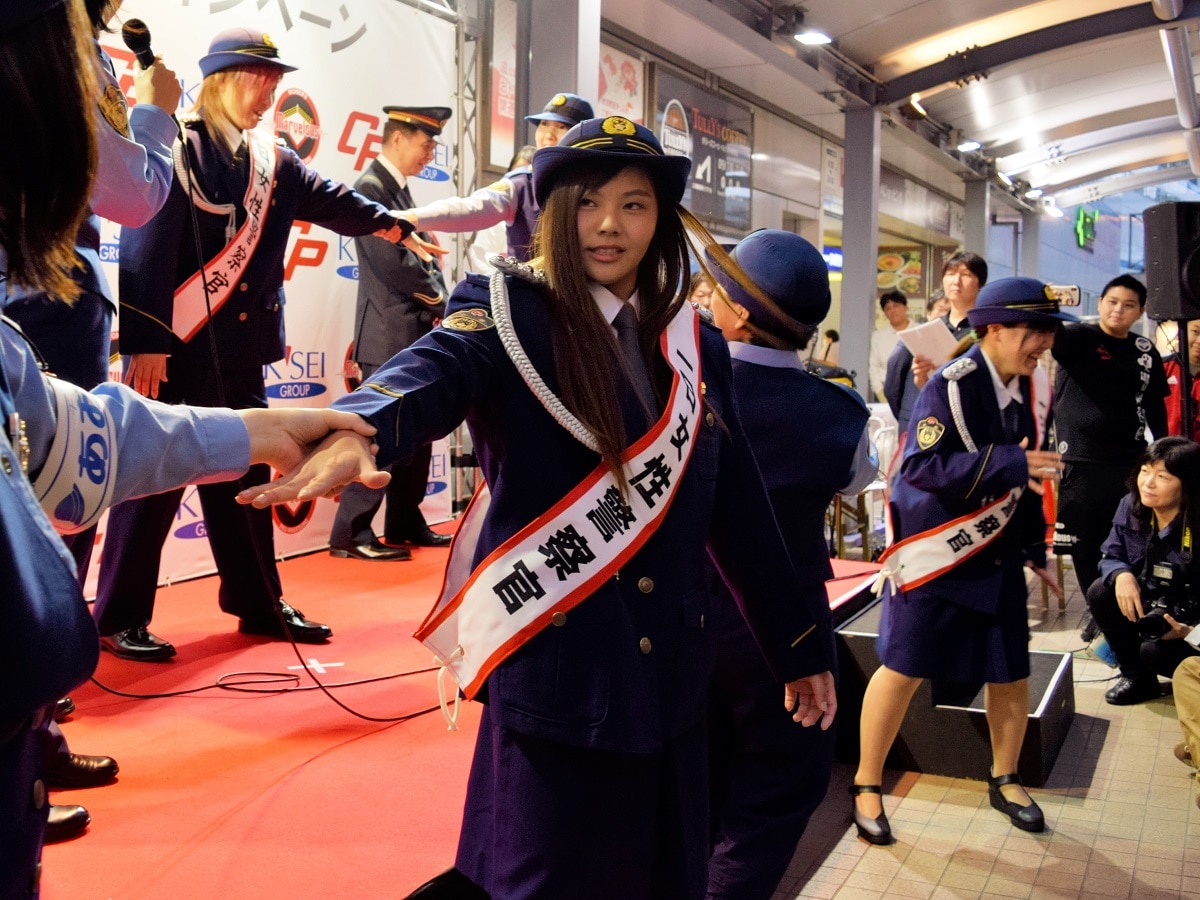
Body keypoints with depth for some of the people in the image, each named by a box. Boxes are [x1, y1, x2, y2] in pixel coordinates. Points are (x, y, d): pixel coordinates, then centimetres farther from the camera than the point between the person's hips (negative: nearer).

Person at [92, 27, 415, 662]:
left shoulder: (274, 164, 12)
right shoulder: (174, 151, -9)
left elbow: (333, 202, 8)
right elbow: (144, 247, -15)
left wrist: (395, 226, -5)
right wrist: (145, 342, -20)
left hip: (239, 353, 7)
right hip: (172, 352, -7)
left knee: (244, 474, 13)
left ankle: (259, 604, 24)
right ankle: (119, 618, 12)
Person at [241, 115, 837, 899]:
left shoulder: (695, 344, 9)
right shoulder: (508, 312, -5)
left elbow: (738, 509, 14)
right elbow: (433, 371, -28)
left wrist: (799, 644, 16)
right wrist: (358, 430, -50)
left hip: (670, 677, 5)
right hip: (553, 671, -5)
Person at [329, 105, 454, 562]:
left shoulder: (400, 190, 16)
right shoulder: (369, 187, -12)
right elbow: (392, 262, -18)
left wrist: (437, 305, 1)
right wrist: (438, 302, -6)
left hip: (416, 332, 9)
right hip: (388, 335, -9)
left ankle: (405, 523, 21)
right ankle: (351, 532, 0)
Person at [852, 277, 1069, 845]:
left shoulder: (1035, 387, 2)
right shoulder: (952, 386, -19)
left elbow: (1028, 473, 12)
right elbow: (921, 468, -28)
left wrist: (1034, 549, 13)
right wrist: (1008, 463, -33)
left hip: (997, 554, 6)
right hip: (934, 553, -6)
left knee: (1011, 674, 9)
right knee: (903, 669, -3)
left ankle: (1005, 781, 33)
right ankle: (867, 786, 16)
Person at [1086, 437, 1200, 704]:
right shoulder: (1131, 506, -9)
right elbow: (1111, 556, 0)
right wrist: (1122, 575, -23)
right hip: (1150, 605, 6)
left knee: (1153, 651, -29)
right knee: (1099, 593, -17)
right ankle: (1137, 678, 1)